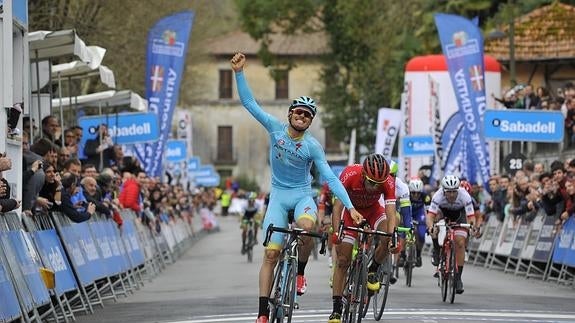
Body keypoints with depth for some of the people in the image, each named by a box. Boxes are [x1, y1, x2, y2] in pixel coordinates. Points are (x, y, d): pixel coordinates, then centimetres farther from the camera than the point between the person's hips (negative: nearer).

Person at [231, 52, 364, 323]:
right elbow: (249, 102, -7)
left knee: (306, 225, -38)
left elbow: (331, 178, -10)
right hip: (279, 195, 1)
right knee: (271, 253, -9)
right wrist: (239, 72, -18)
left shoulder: (313, 147, -9)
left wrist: (350, 207, -18)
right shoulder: (276, 128, -5)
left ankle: (300, 271, -10)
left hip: (303, 194, -1)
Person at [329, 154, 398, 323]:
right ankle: (337, 307, 0)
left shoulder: (388, 182, -32)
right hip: (352, 211, -1)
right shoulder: (350, 174, -35)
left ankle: (372, 270, -2)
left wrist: (392, 238, -52)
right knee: (342, 260, -7)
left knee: (390, 238, -29)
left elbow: (390, 213, -36)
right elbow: (338, 205, -37)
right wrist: (336, 232, -51)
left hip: (373, 210, 1)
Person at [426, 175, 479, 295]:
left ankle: (458, 278, -5)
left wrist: (473, 225, -58)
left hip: (459, 214, -1)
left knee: (460, 243, -15)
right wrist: (430, 227, -63)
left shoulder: (464, 196, -35)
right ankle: (437, 252, -8)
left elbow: (471, 216, -37)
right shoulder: (438, 196, -36)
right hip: (443, 212, 1)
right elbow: (430, 216, -43)